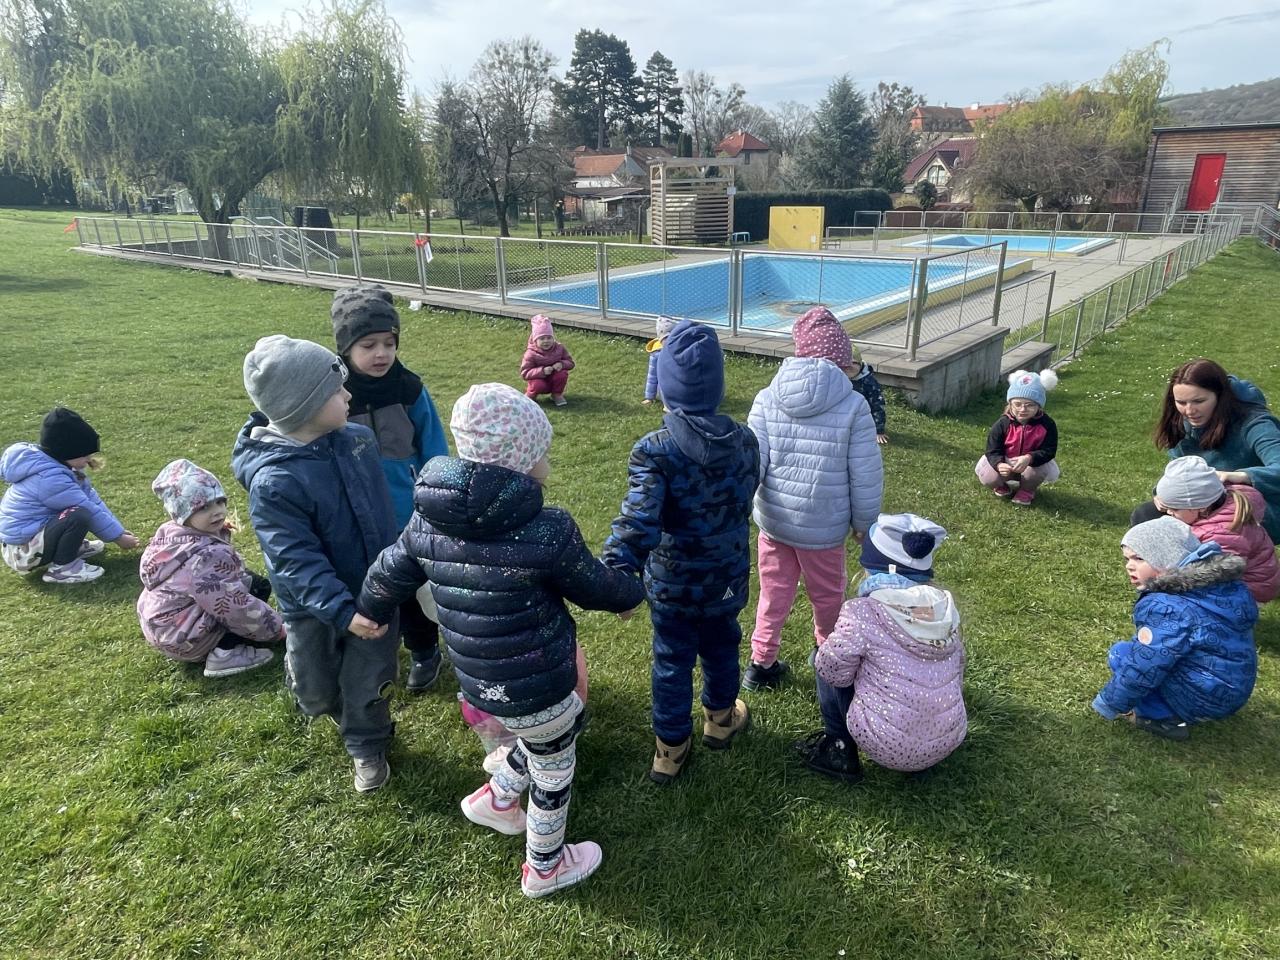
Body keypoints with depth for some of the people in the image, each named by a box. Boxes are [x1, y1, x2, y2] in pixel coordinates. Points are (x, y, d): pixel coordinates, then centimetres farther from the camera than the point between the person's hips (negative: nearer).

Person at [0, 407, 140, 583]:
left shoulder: (57, 464, 1)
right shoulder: (49, 479, -28)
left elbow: (92, 499, 2)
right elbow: (91, 512, -22)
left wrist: (119, 530, 2)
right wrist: (118, 537, -11)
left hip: (36, 528, 10)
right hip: (22, 551, -10)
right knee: (80, 514, -30)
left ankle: (71, 546, 12)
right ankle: (61, 569, -13)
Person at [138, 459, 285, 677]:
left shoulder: (169, 533, -2)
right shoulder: (210, 555, -31)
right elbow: (236, 608, -28)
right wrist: (277, 629, -16)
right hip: (185, 640, -10)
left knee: (243, 579, 17)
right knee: (258, 586, -11)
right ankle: (224, 654, -11)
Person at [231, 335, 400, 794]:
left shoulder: (357, 438, -11)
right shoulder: (273, 481, -29)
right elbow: (296, 560, -28)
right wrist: (342, 611, -35)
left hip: (373, 591, 3)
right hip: (315, 606, -3)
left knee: (367, 683, 13)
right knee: (317, 691, 19)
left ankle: (366, 746, 40)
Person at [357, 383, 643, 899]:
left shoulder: (428, 518, -8)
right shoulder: (546, 530, -25)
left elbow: (387, 575, 7)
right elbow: (595, 586, -10)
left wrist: (369, 615, 28)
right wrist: (634, 590, 12)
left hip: (478, 680, 6)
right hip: (535, 686, -6)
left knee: (562, 726, 31)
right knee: (554, 767, 21)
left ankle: (497, 798, 44)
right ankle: (545, 867, 43)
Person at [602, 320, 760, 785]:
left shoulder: (654, 450, -25)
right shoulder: (744, 441, -11)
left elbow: (638, 521, -36)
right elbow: (745, 503, 2)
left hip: (672, 584, -3)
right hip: (728, 577, 3)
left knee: (672, 662, 17)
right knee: (721, 647, 27)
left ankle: (671, 748, 32)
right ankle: (720, 719, 51)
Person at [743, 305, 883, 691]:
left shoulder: (767, 399, -7)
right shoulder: (853, 405, -13)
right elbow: (866, 475, -8)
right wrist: (864, 522, 6)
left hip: (773, 520, 2)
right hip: (824, 526, -2)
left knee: (774, 593, 19)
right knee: (827, 593, 22)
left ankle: (761, 664, 29)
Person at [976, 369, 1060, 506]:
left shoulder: (1047, 425, -19)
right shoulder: (1002, 424, -19)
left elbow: (1049, 451, -21)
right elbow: (993, 451, -19)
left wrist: (1029, 458, -44)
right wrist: (999, 464, -45)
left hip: (1032, 464, 0)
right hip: (1005, 463, 0)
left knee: (1041, 469, -34)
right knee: (987, 478, -27)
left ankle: (1027, 490, 3)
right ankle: (1001, 486, 16)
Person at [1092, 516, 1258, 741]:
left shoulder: (1166, 608, -26)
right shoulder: (1224, 582, 1)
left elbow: (1141, 669, -23)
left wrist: (1107, 703, -7)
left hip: (1204, 702, -9)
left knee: (1121, 654, -7)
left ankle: (1163, 719, -7)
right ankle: (1173, 711, 14)